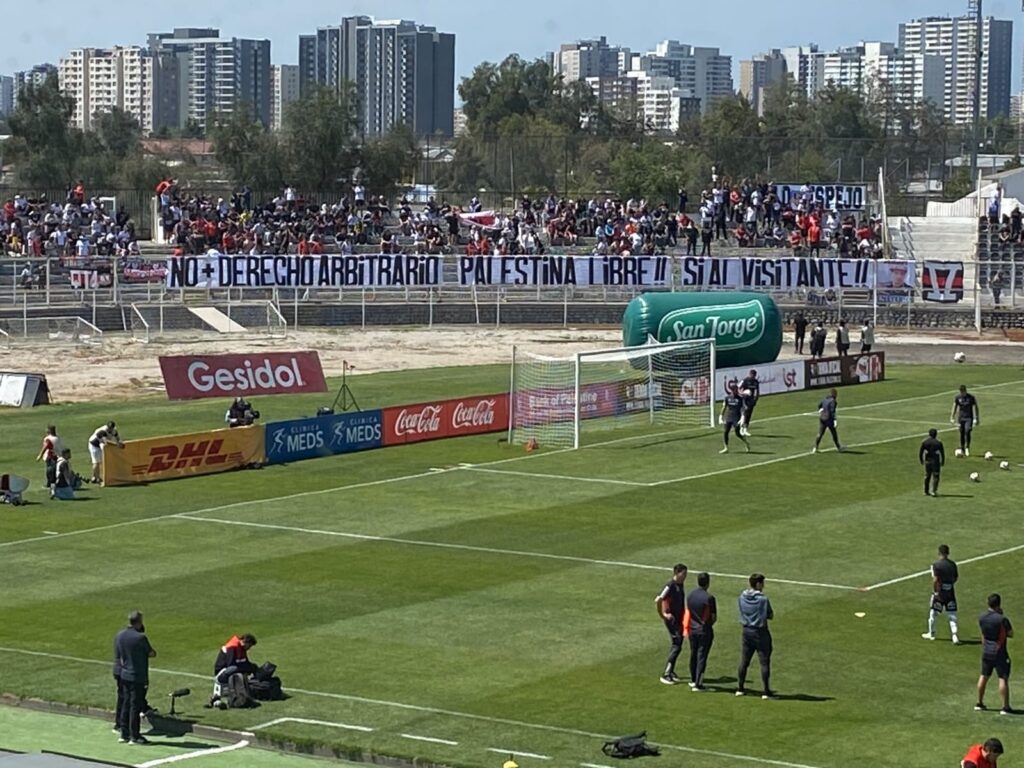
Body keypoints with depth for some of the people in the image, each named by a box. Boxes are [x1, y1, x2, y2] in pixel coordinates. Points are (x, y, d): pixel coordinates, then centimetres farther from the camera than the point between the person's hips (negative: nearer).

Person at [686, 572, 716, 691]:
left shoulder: (690, 596, 2)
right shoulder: (709, 598, -17)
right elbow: (714, 617, -11)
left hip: (693, 630, 6)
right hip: (705, 631, -6)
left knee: (693, 655, 18)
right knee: (702, 656, -1)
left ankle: (693, 680, 28)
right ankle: (698, 684, -1)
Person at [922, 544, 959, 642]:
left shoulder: (936, 565, -15)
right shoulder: (952, 564, 1)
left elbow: (935, 579, -19)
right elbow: (956, 577, 10)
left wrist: (934, 591, -10)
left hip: (939, 592, -4)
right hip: (950, 592, 4)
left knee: (933, 613, 14)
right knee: (952, 615, 6)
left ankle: (931, 633, 29)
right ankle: (954, 635, -5)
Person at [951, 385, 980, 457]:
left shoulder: (971, 398, -3)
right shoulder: (957, 398, 4)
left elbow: (975, 408, 1)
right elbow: (955, 407, 9)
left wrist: (977, 419, -2)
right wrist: (952, 417, 2)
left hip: (969, 418, -3)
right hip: (961, 418, 3)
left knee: (967, 432, -18)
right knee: (962, 433, 3)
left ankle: (967, 448, -5)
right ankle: (962, 449, 12)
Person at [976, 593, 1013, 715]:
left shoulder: (982, 618, 0)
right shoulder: (1002, 619, -20)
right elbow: (1011, 634, -8)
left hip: (986, 652, 6)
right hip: (999, 653, -6)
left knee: (984, 676, 18)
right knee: (1003, 679, -2)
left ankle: (979, 703, 27)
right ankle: (1005, 707, -4)